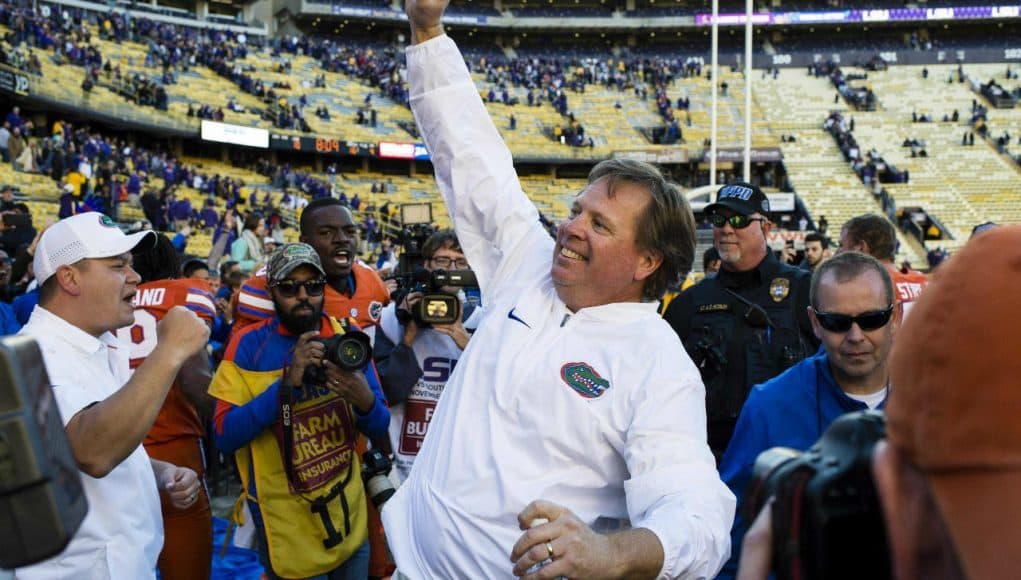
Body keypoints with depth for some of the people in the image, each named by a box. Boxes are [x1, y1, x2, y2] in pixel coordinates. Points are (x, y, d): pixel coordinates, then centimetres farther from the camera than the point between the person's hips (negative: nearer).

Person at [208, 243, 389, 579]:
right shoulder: (249, 345, -10)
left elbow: (379, 429, 0)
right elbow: (223, 437, -18)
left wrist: (365, 401, -23)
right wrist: (286, 384, -30)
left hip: (349, 516, 3)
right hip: (285, 526, -3)